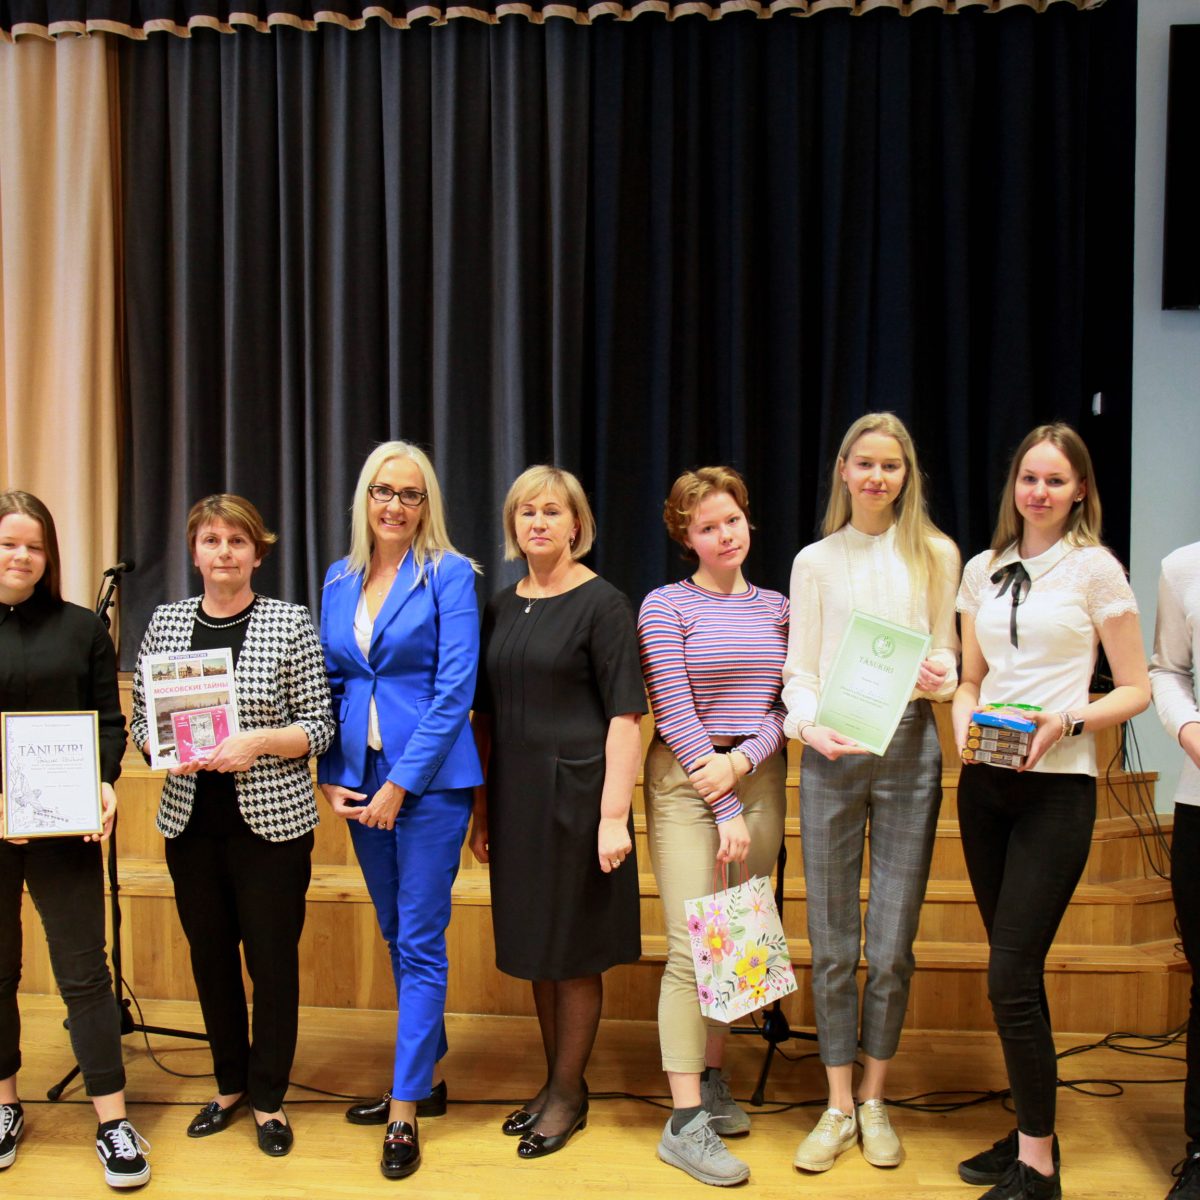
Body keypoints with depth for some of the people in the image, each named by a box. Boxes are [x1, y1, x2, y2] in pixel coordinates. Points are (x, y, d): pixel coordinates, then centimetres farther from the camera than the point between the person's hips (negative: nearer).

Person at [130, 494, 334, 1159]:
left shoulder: (290, 622, -5)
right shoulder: (165, 621, 6)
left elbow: (319, 724, -5)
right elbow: (141, 718, 11)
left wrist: (257, 743, -20)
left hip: (272, 822, -3)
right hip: (190, 823, 4)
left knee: (272, 956, 4)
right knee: (210, 955, 14)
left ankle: (269, 1099, 23)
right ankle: (229, 1084, 34)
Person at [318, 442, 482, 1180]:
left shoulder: (450, 576, -8)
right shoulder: (341, 580, 9)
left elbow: (455, 689, -13)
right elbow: (331, 684, 12)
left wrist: (401, 783, -15)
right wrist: (331, 776, 1)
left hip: (430, 778, -6)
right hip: (362, 782, 6)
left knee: (420, 941, -1)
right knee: (396, 934, 16)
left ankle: (405, 1111, 9)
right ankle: (425, 1075, 32)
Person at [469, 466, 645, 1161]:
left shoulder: (602, 603, -8)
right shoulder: (502, 607, 10)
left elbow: (626, 717, -12)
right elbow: (487, 717, 13)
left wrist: (613, 816, -18)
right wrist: (482, 813, 10)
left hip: (576, 796, -6)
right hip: (515, 801, 6)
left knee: (574, 953, 5)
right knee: (536, 948, 14)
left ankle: (568, 1093, 21)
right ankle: (557, 1083, 30)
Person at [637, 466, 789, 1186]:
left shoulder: (776, 607, 11)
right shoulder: (665, 607, -4)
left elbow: (790, 703, 7)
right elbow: (674, 713, -9)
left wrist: (743, 759, -11)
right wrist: (724, 812, -11)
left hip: (759, 776, 5)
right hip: (686, 782, -5)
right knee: (692, 946, -7)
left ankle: (712, 1078, 27)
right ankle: (685, 1122, 1)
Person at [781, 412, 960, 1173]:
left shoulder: (936, 555, 9)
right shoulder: (816, 562, 10)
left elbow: (948, 660, 11)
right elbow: (798, 668, 6)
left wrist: (937, 678, -12)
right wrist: (809, 723, -13)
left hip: (908, 750, 0)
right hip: (830, 757, 1)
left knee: (892, 945, 3)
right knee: (833, 943, 5)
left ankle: (876, 1101, 22)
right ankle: (839, 1105, 19)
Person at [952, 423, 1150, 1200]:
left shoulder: (1095, 568, -2)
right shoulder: (983, 570, 11)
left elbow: (1135, 690, -2)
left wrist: (1066, 721, -18)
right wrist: (965, 716, -5)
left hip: (1056, 786, -5)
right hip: (986, 784, 5)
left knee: (1011, 975, -9)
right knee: (1015, 968, 11)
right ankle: (1032, 1131, 26)